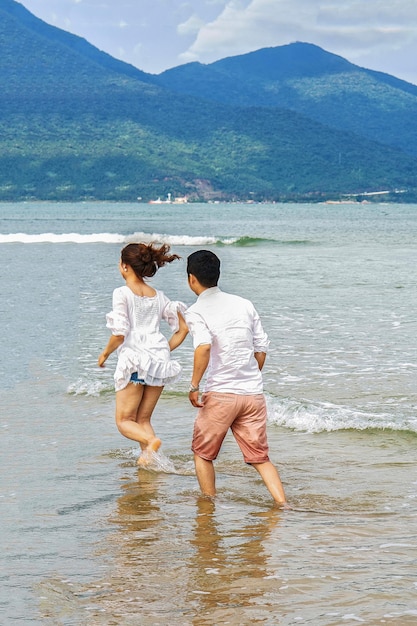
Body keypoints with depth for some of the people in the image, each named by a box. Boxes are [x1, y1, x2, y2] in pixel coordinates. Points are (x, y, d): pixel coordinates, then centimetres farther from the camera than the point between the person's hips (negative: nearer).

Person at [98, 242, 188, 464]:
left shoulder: (122, 293, -6)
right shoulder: (158, 296, 12)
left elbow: (119, 334, -13)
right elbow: (182, 329, 11)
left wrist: (105, 353, 4)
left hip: (134, 360, -6)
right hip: (159, 362, 6)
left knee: (124, 421, 4)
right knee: (143, 419, 16)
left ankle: (151, 441, -24)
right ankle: (148, 459, -1)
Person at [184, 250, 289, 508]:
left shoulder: (196, 312, -5)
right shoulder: (244, 304, 10)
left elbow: (204, 347, -24)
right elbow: (261, 350, 12)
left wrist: (194, 385, -15)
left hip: (221, 394, -4)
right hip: (254, 393, 4)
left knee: (203, 454, 17)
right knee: (260, 457, 10)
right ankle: (283, 504, -5)